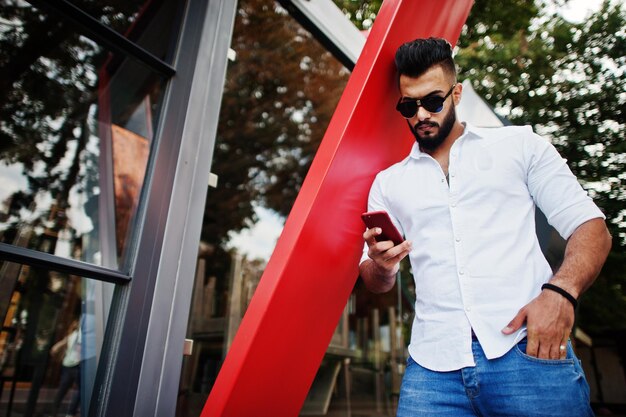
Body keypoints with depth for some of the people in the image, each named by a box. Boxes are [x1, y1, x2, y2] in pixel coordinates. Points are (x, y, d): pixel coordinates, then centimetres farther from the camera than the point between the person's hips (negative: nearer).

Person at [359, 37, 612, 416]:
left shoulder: (520, 144, 10)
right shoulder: (388, 182, 14)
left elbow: (591, 226, 4)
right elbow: (377, 282, 15)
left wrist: (560, 292, -15)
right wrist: (382, 265, -9)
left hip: (529, 350, -1)